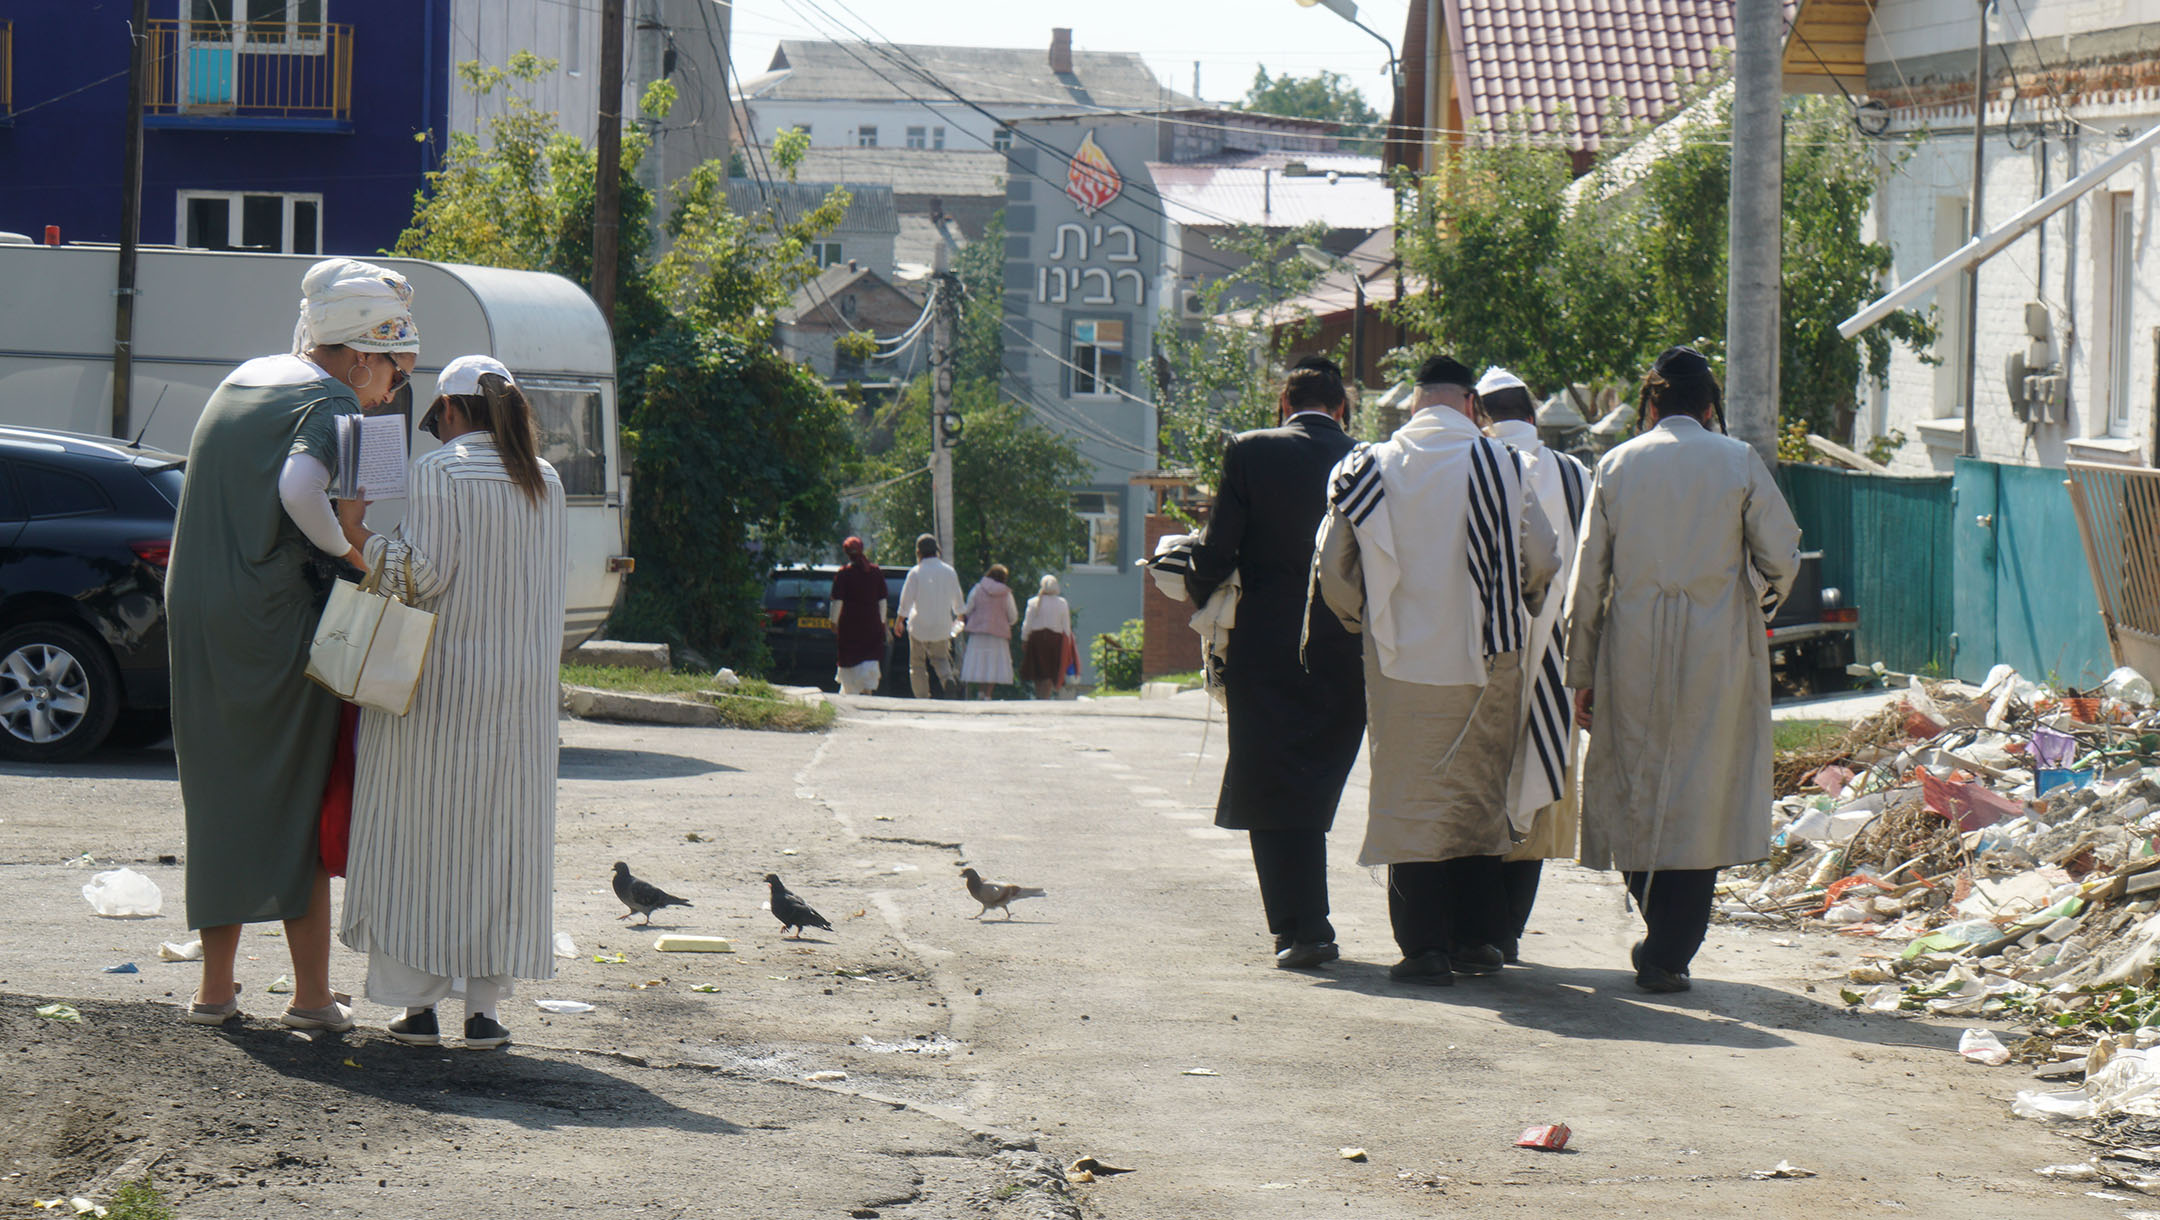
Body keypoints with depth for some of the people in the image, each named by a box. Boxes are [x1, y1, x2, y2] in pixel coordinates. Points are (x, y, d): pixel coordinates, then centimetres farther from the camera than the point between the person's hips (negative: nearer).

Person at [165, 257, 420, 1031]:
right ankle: (312, 995, 3)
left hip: (195, 619, 7)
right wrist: (358, 555, -17)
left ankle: (215, 988, 13)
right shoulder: (330, 405, -11)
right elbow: (301, 486, -30)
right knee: (298, 806, 1)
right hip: (279, 622, -7)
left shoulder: (239, 382, 16)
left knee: (219, 799, 12)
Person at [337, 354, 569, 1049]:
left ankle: (417, 1003, 3)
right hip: (521, 688, 4)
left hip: (438, 684, -4)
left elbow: (423, 574, -15)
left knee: (420, 835, 3)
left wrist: (357, 535, -5)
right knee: (499, 839, 7)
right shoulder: (545, 482, 7)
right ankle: (484, 1006, 5)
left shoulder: (439, 472, -9)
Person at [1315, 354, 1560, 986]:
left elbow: (1332, 571, 2)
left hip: (1402, 662, 0)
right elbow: (1542, 561, 0)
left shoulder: (1368, 469, -1)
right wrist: (1517, 613, 21)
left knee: (1412, 799, 3)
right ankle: (1476, 938, 16)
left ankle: (1424, 945, -2)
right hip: (1487, 659, 1)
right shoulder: (1502, 466, -4)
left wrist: (1365, 619, 21)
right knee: (1478, 796, 13)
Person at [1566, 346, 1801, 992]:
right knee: (1701, 798, 3)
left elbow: (1588, 578, 4)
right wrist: (1758, 602, 21)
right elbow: (1781, 558, -2)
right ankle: (1669, 953, 0)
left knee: (1635, 790, 13)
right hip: (1718, 657, -1)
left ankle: (1658, 932, 16)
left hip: (1633, 654, 1)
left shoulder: (1616, 465, 4)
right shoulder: (1739, 463, 0)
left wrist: (1582, 674, 9)